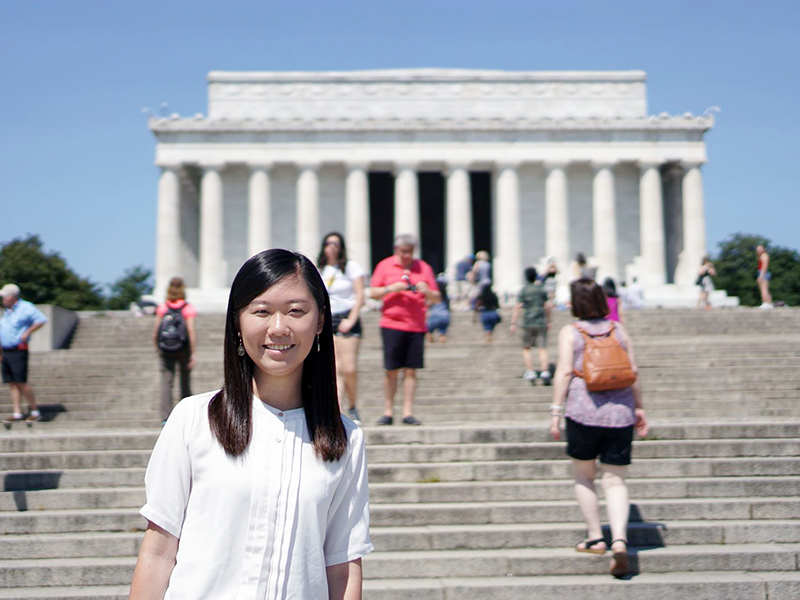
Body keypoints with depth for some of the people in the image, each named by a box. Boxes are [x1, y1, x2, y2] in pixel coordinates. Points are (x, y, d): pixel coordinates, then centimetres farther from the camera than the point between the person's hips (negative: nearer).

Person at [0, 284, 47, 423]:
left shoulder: (25, 307, -8)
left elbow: (42, 320, -15)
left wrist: (27, 333, -17)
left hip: (18, 351, -8)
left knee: (22, 383, -9)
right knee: (12, 384, 4)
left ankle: (35, 411, 1)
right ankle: (17, 413, 7)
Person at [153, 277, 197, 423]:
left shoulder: (162, 308, 1)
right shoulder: (188, 308, -6)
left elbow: (155, 331, 1)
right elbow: (191, 331, -12)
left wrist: (158, 349, 14)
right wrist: (193, 353, -9)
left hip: (166, 351, 1)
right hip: (183, 350, -1)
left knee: (166, 383, -1)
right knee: (185, 382, 14)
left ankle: (165, 417, -11)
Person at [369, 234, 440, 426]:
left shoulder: (424, 268, 10)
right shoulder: (385, 266, 8)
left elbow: (436, 298, 11)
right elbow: (373, 293, 6)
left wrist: (426, 291, -10)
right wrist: (391, 288, -11)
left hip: (416, 326, 1)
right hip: (391, 325, -1)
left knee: (411, 371, 0)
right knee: (390, 370, -1)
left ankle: (407, 413, 3)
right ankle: (388, 412, 8)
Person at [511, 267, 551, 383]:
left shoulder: (523, 290, -4)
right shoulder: (542, 289, 5)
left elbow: (517, 307, -10)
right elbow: (548, 306, 9)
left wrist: (513, 323, -8)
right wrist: (548, 321, 21)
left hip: (527, 323, -2)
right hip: (541, 323, 2)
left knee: (526, 348, 12)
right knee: (542, 349, 0)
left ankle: (530, 371, 4)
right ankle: (545, 371, -14)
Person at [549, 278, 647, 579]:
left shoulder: (570, 332, 2)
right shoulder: (618, 330, 11)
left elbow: (564, 372, -7)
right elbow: (633, 373, 11)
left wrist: (555, 410, -6)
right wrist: (639, 408, 19)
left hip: (583, 411, -2)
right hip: (620, 413, 2)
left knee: (583, 477, 16)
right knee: (615, 481, 5)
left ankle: (595, 538, 20)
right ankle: (620, 540, -13)